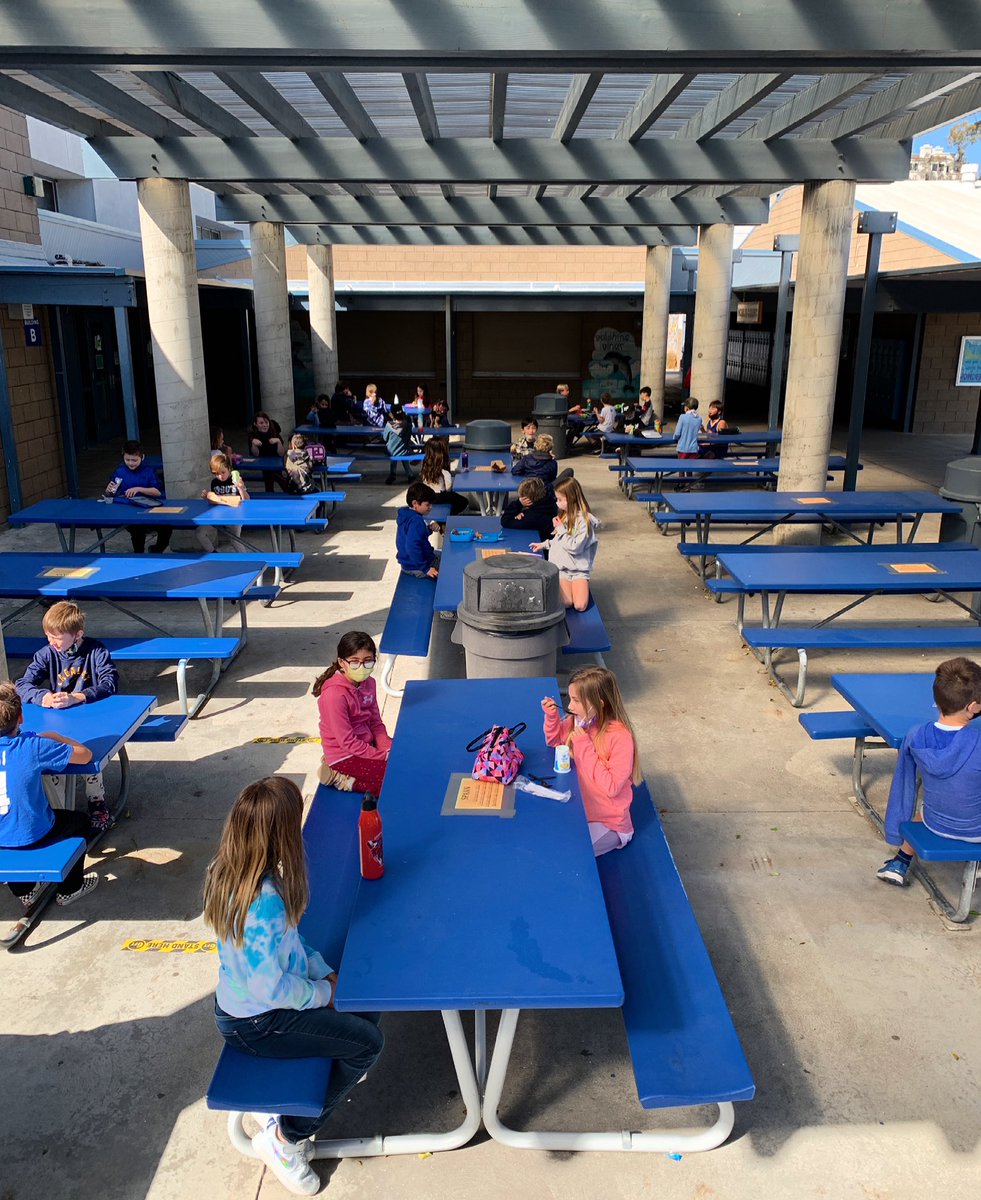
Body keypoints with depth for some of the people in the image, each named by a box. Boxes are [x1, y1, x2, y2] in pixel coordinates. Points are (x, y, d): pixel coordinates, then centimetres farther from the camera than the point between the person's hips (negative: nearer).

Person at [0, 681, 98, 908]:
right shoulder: (33, 747, -24)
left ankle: (24, 890, 44)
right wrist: (54, 736, -2)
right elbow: (85, 755, -17)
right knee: (80, 821, 23)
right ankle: (69, 889, 32)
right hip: (31, 836, -4)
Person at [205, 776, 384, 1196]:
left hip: (239, 1001, 9)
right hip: (256, 1025, -9)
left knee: (367, 1004, 12)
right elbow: (269, 988, -28)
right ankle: (285, 1138, 12)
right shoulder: (265, 901, -36)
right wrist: (323, 993, -11)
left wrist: (325, 972, 1)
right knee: (367, 1043, -3)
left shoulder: (229, 872, -8)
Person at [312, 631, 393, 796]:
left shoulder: (368, 683, 0)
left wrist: (389, 748, -11)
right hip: (344, 756, -8)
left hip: (367, 744, 8)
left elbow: (376, 722, 6)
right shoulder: (334, 694, -24)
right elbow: (347, 742, -22)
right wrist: (383, 756, -20)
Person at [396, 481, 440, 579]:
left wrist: (429, 528, -1)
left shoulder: (405, 515, 4)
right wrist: (425, 568, -30)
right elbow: (412, 547, -35)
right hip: (416, 568, -10)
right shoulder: (416, 521, -26)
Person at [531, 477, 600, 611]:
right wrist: (544, 544, 20)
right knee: (566, 603, -22)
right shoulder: (563, 516, 12)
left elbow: (574, 547, -17)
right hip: (562, 568, 4)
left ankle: (581, 585, 6)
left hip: (579, 569, -4)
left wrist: (560, 528, -10)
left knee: (580, 606, -22)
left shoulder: (584, 520, -12)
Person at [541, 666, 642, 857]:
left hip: (607, 822, -6)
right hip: (579, 810, 7)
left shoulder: (620, 737, -24)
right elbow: (554, 741, 12)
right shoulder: (578, 721, -5)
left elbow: (611, 787, -25)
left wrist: (584, 746, -25)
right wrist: (552, 715, -8)